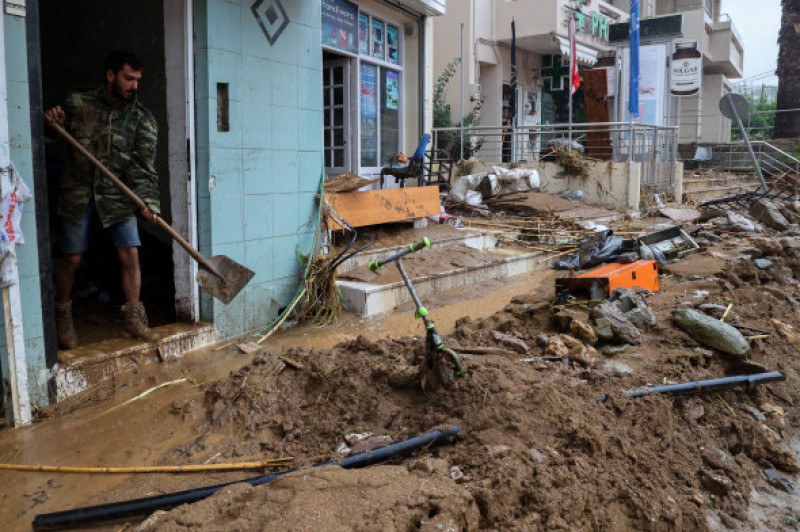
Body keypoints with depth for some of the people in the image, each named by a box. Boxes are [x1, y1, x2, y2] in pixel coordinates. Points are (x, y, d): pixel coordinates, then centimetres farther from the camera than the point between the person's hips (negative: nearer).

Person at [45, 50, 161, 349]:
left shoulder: (142, 119, -2)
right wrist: (53, 124, -12)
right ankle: (62, 319, 24)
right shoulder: (77, 103, -1)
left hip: (117, 196, 1)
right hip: (78, 193, 0)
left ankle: (134, 317, 8)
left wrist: (148, 201, -25)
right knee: (71, 259, 4)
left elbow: (143, 164, -11)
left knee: (130, 255, -6)